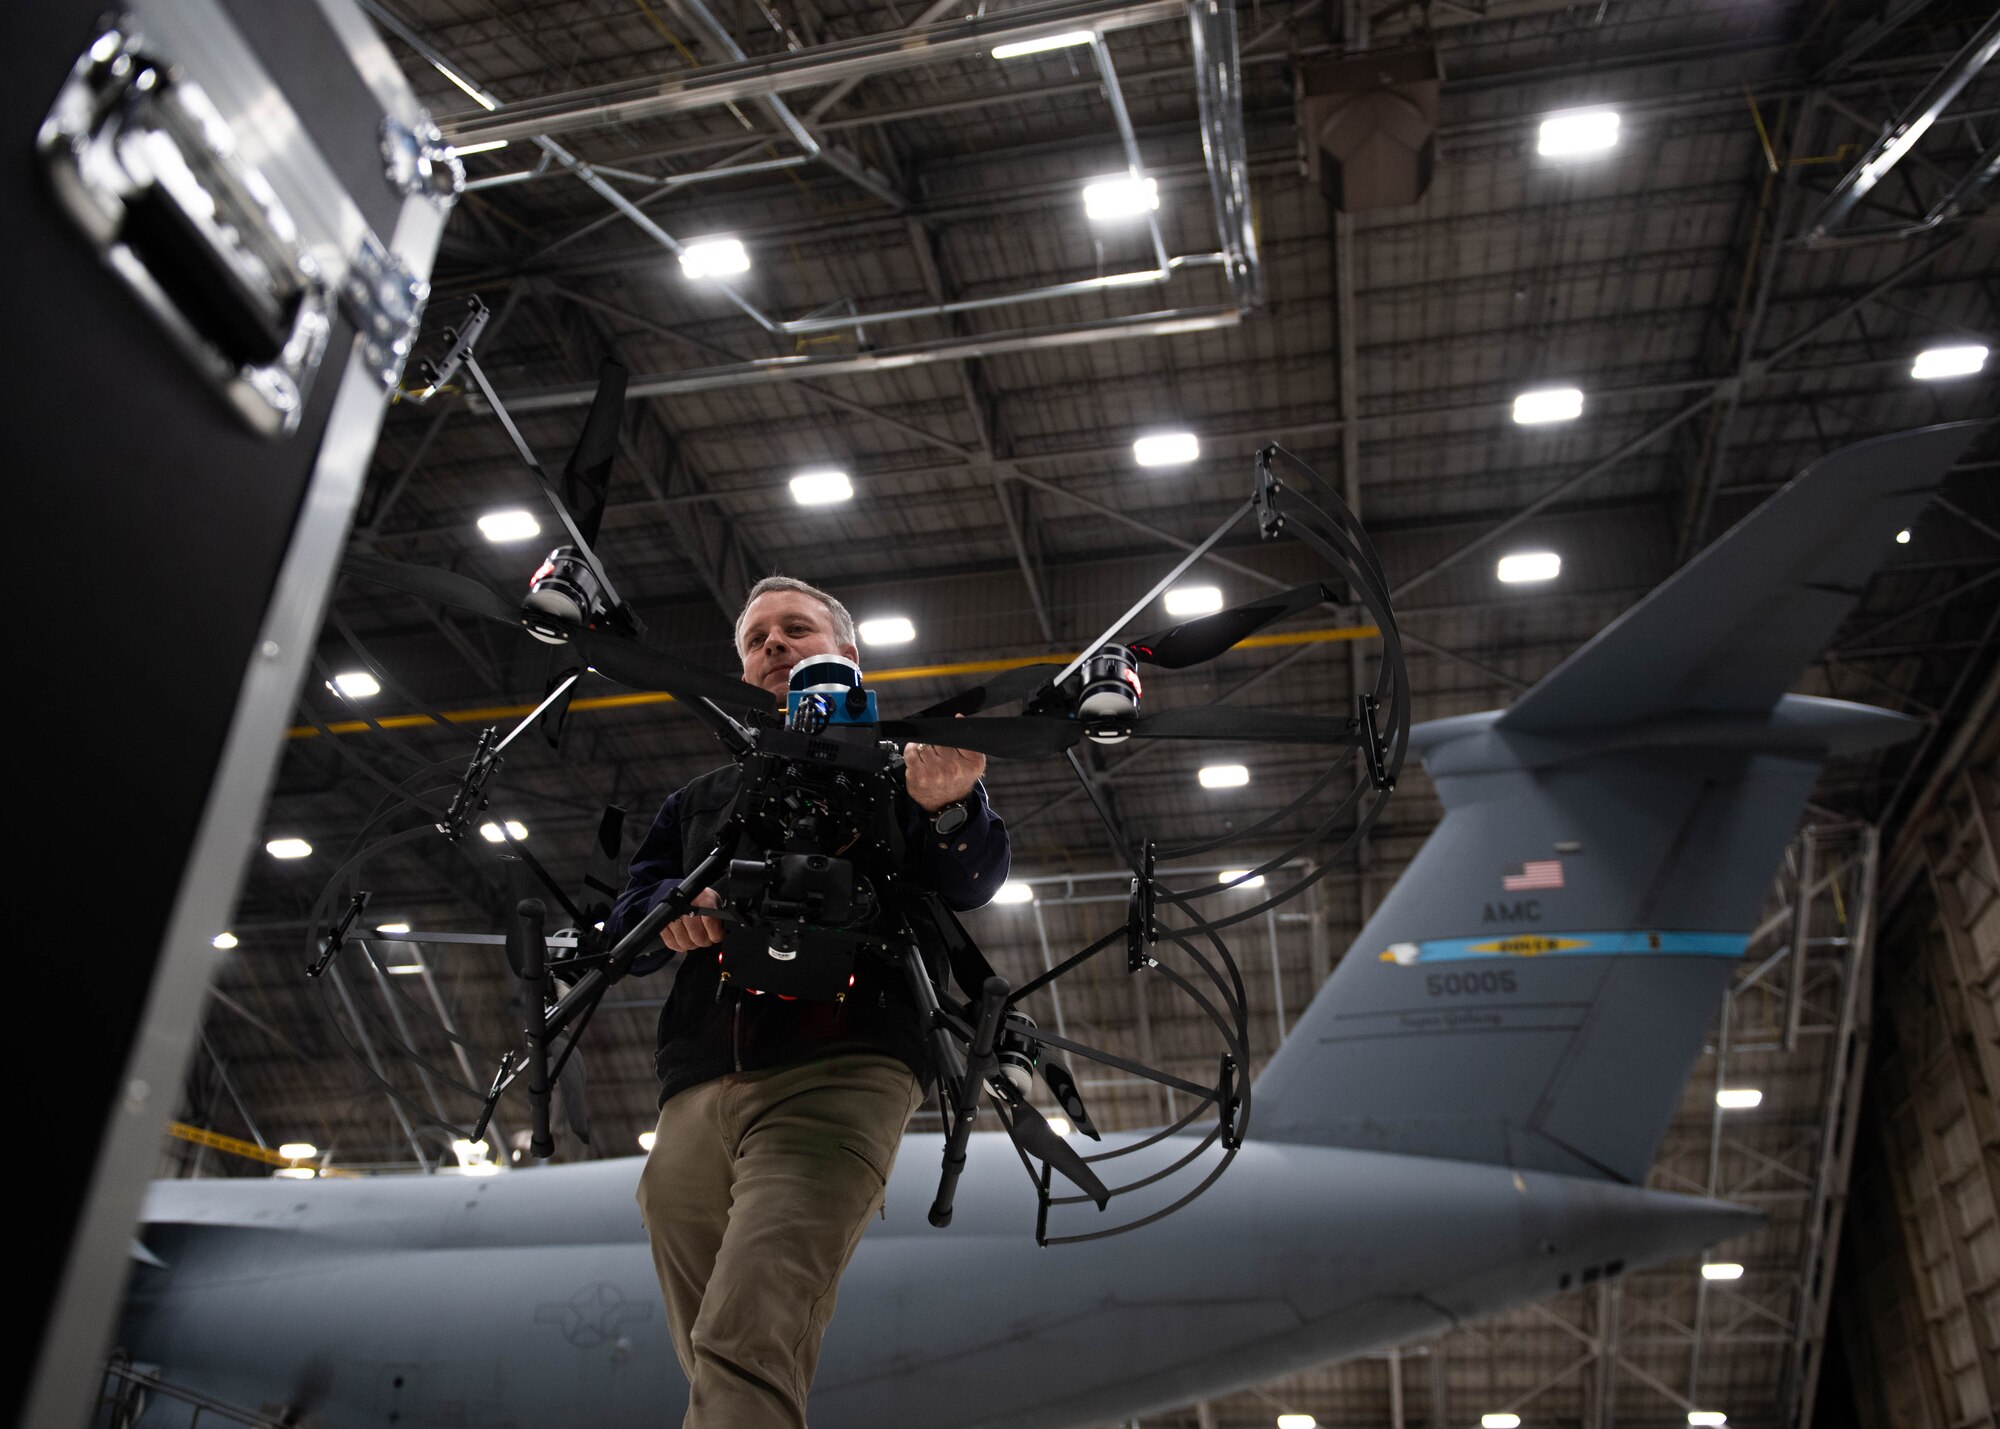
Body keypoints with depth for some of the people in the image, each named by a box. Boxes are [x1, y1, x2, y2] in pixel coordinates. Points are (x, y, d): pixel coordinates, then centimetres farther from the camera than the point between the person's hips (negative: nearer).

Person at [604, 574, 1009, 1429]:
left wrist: (950, 810, -23)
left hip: (838, 1074, -5)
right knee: (706, 1358, 4)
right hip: (696, 1093, 5)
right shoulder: (701, 800, 31)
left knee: (747, 1349, -23)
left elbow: (970, 885, 1)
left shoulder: (898, 769, 18)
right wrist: (673, 904, -5)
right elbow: (623, 924, 20)